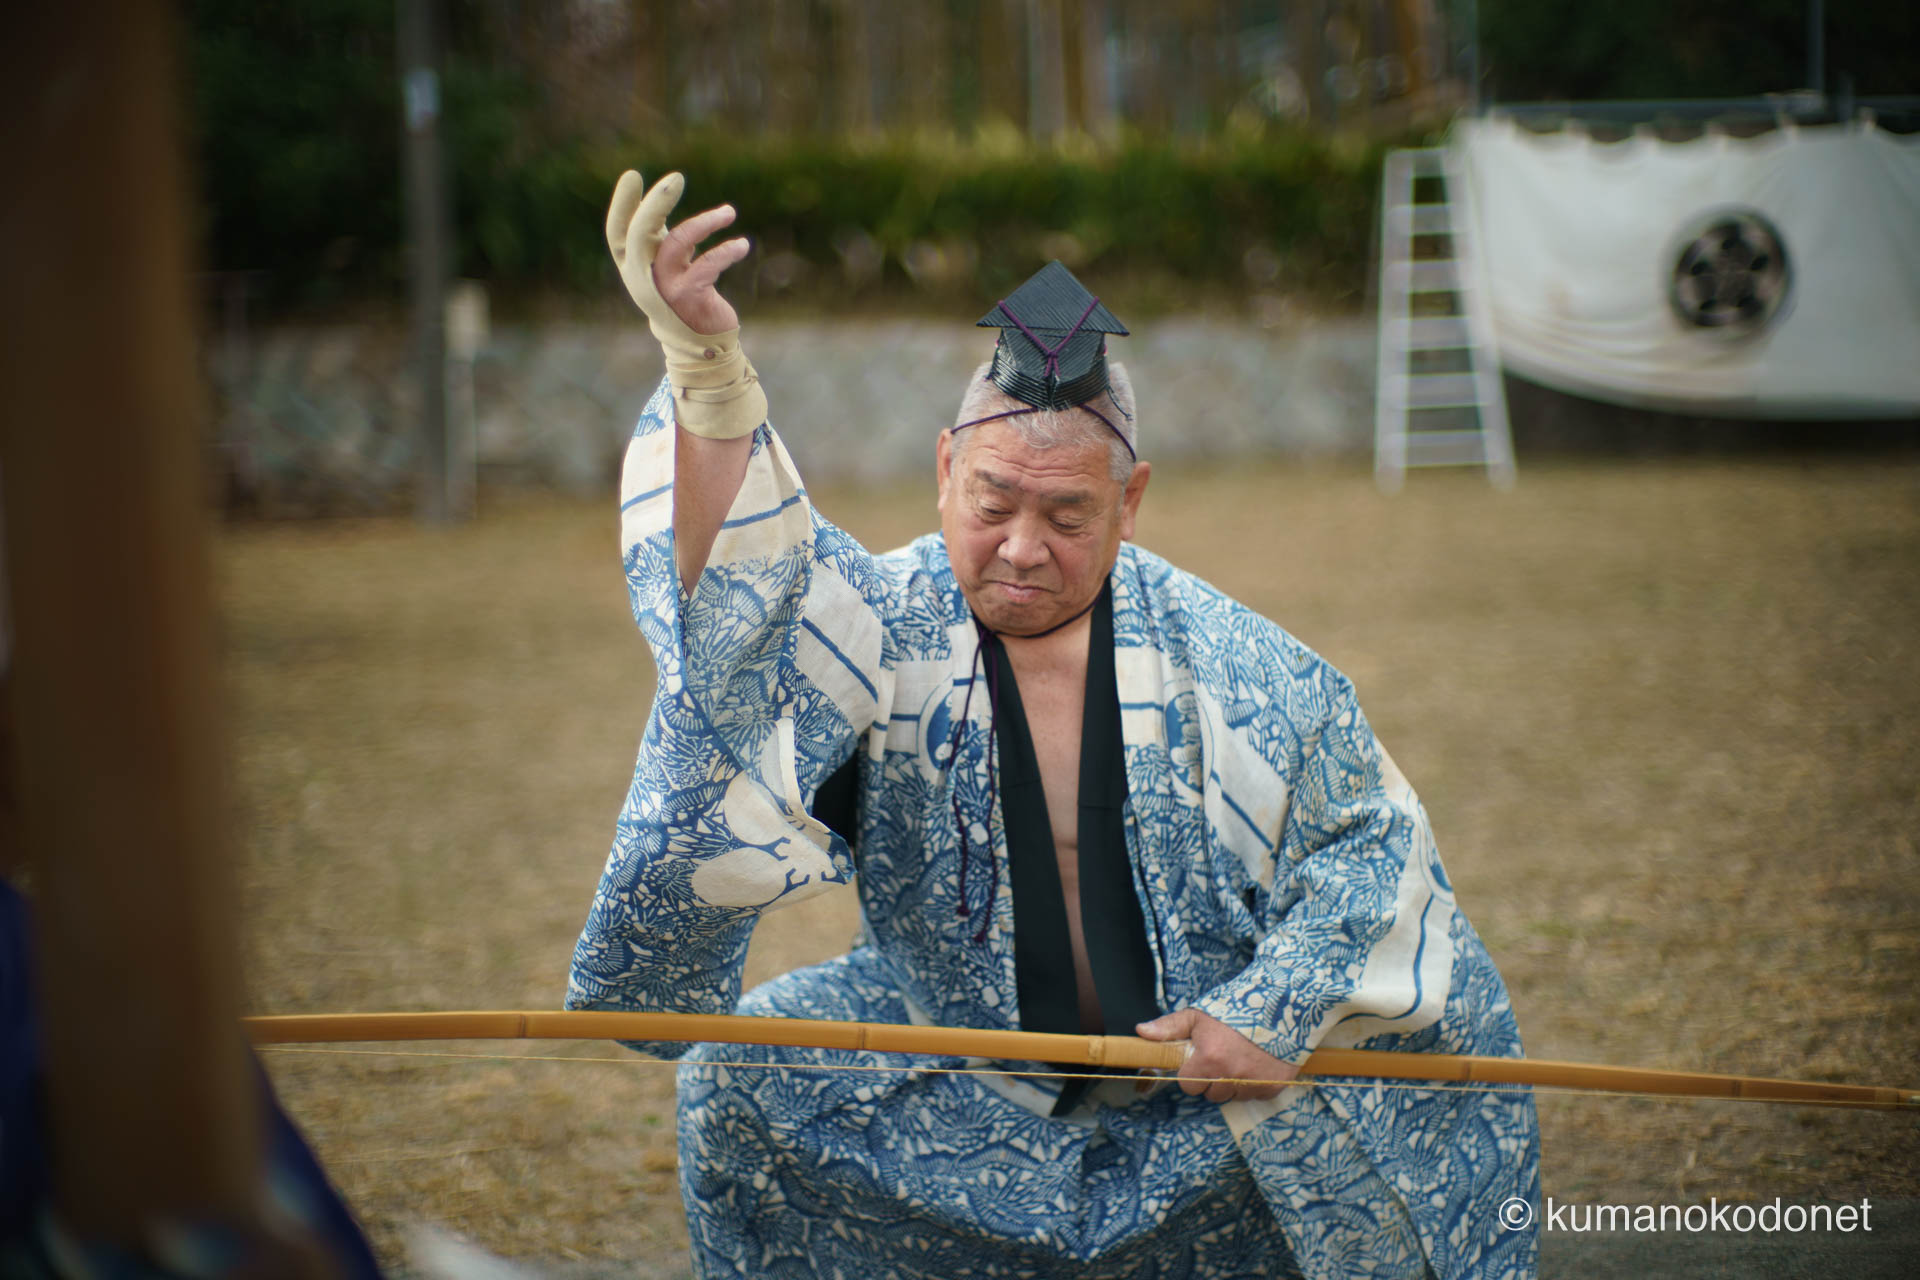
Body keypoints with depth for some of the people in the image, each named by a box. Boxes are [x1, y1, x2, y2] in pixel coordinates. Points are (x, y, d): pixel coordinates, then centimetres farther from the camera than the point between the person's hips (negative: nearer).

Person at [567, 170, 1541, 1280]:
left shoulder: (1231, 665, -14)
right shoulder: (887, 629, -17)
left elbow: (1367, 838, -4)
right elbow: (739, 586, -37)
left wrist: (1270, 1015, -16)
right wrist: (708, 373, -55)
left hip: (1205, 1060, 0)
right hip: (964, 1083, 1)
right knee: (739, 1077, -13)